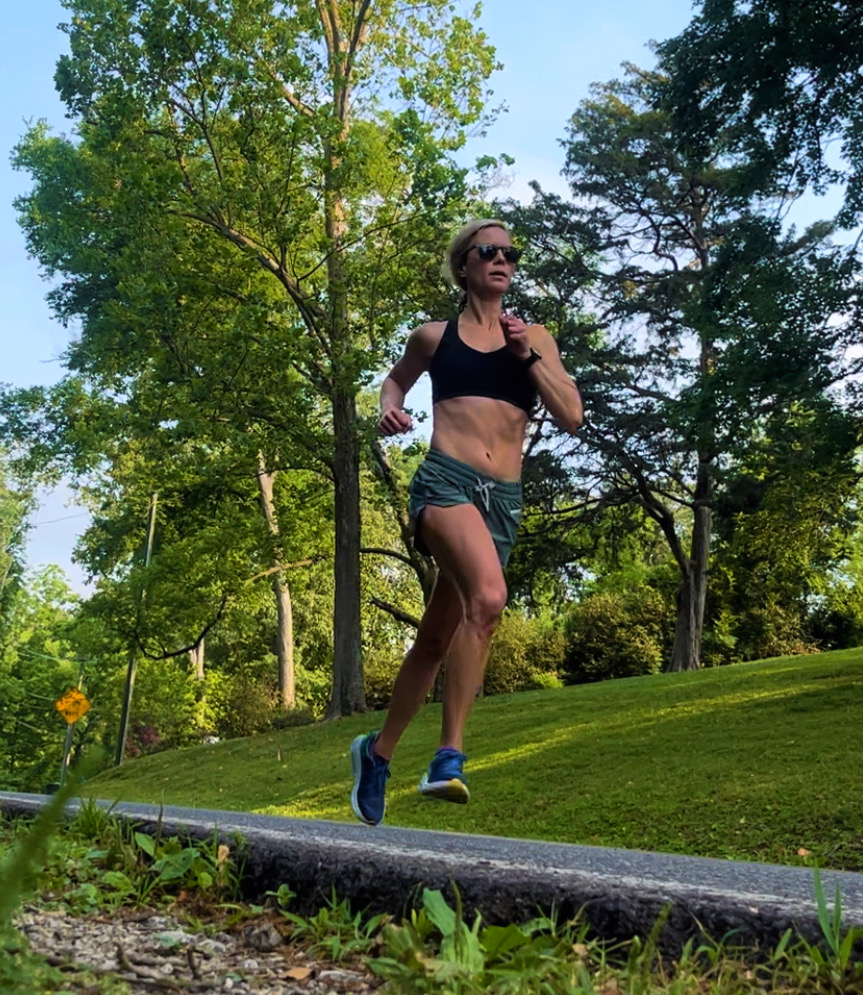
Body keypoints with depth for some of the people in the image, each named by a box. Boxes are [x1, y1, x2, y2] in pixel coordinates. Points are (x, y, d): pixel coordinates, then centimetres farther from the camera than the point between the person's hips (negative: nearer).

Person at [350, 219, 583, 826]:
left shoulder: (534, 339, 16)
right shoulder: (435, 336, 12)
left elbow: (571, 417, 8)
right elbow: (397, 378, 31)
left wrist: (528, 356, -2)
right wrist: (390, 409, 8)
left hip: (504, 499, 3)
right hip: (446, 481, -3)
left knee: (437, 638, 7)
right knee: (488, 596, -32)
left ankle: (379, 751, 25)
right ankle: (451, 755, -25)